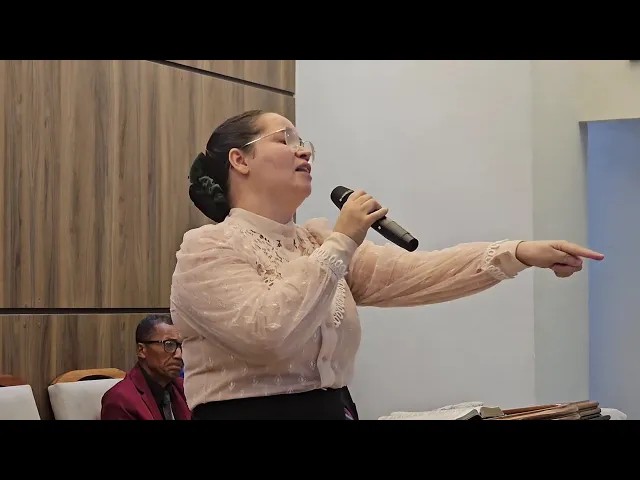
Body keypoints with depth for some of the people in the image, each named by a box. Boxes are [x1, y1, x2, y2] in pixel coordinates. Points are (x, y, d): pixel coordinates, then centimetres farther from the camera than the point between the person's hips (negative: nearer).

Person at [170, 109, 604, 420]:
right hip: (249, 410, -6)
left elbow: (412, 273, -2)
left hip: (334, 409, 7)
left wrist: (519, 253, -14)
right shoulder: (207, 249, -8)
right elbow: (268, 333, -24)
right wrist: (341, 244, -18)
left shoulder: (319, 240, 11)